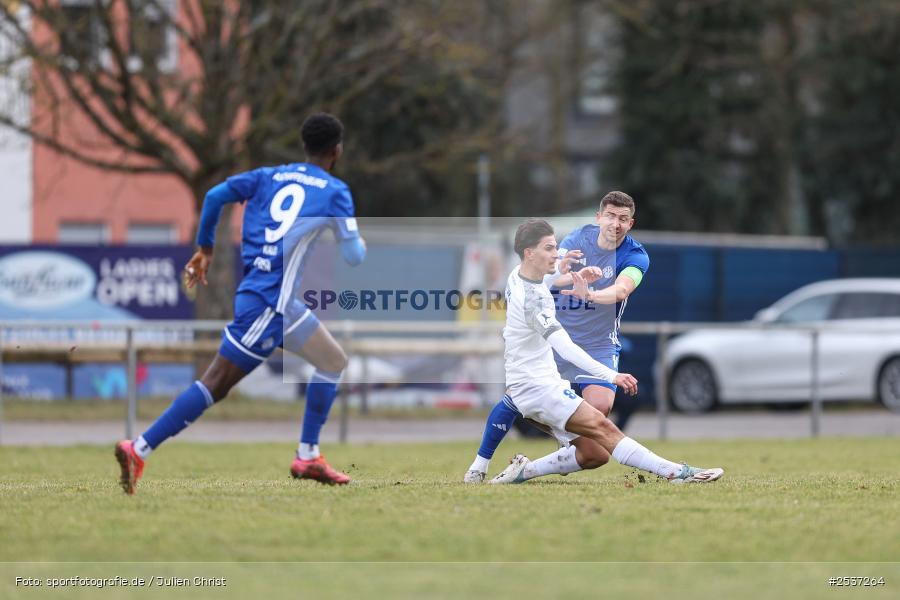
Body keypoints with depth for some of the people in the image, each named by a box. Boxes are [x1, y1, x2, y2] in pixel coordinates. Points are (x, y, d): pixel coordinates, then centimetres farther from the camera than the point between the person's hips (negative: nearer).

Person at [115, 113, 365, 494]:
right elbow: (354, 256, 0)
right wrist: (361, 241, 23)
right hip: (268, 302, -8)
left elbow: (215, 196, 8)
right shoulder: (335, 191, -1)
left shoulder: (270, 176, 15)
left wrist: (205, 248, 18)